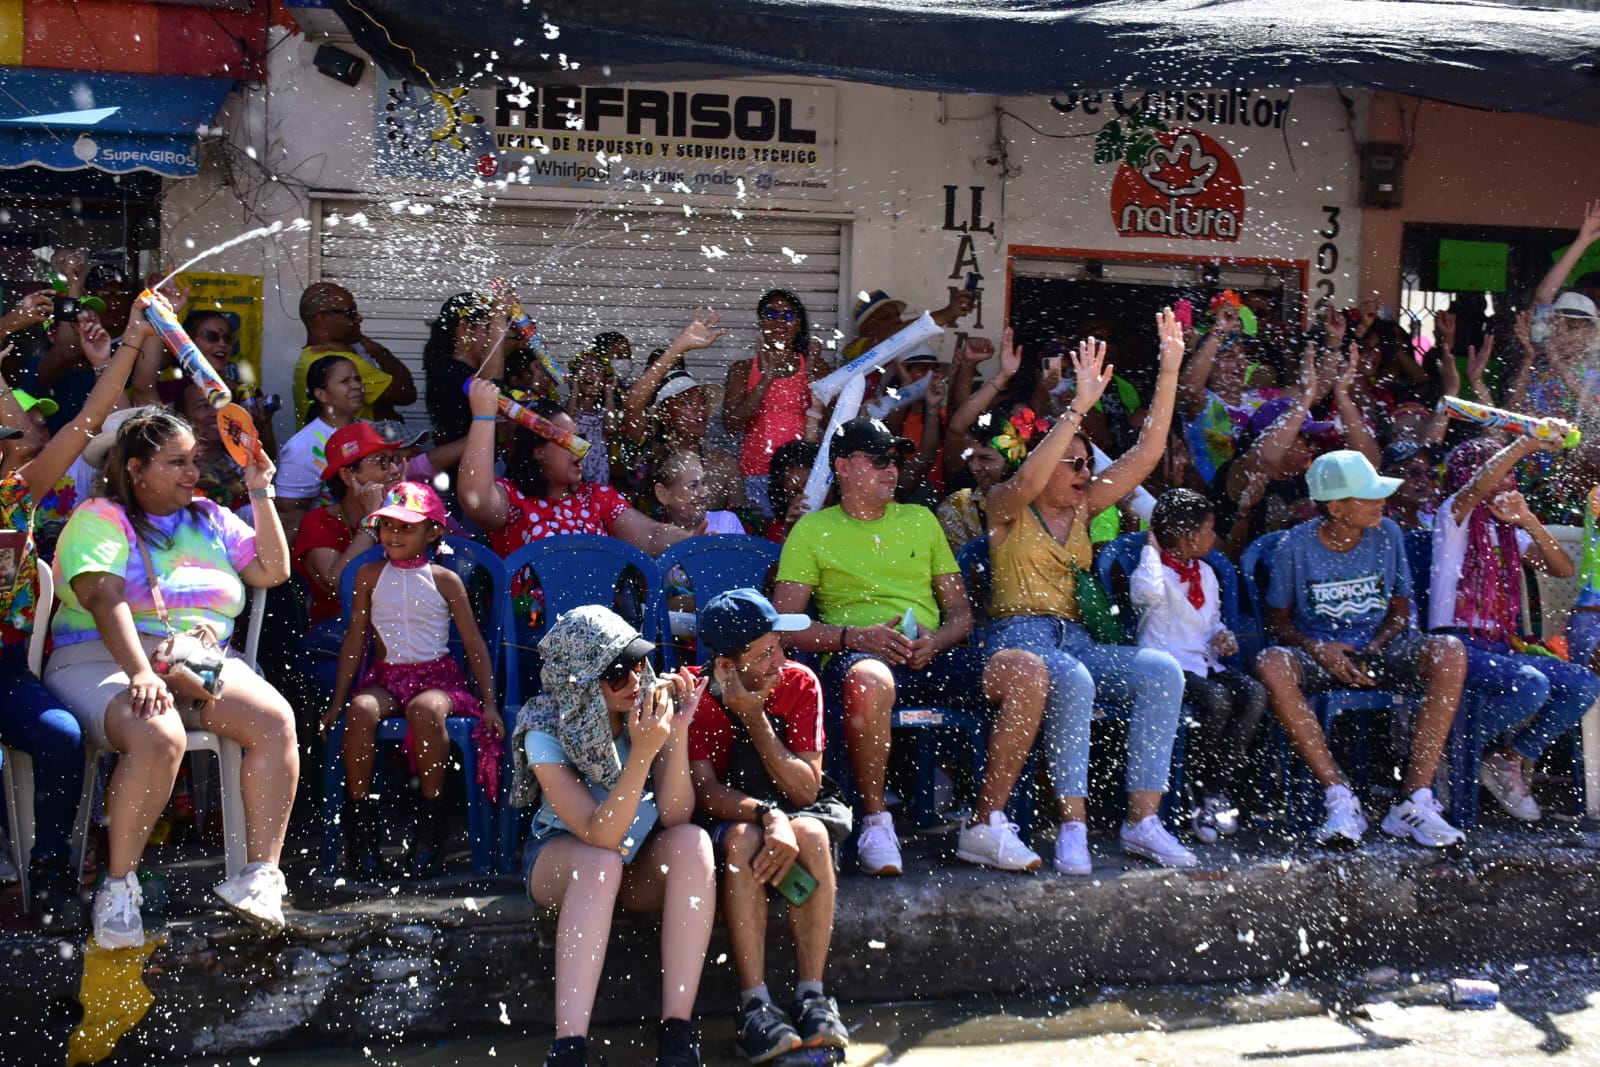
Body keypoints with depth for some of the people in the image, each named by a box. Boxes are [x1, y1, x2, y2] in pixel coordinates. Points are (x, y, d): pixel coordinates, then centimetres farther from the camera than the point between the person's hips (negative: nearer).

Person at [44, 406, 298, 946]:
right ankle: (119, 888, -22)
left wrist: (261, 495, 12)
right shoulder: (100, 518, 2)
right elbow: (104, 598, -13)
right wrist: (140, 673, -28)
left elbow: (273, 571, 18)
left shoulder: (211, 518, 21)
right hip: (107, 660, -5)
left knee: (277, 719, -25)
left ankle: (261, 874, -24)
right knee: (158, 737, -37)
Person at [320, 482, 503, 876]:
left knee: (426, 709, -37)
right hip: (387, 676, 2)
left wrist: (489, 705, -2)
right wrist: (336, 702, 6)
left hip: (438, 677, -2)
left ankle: (429, 829, -24)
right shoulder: (370, 575, 7)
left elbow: (474, 644, 4)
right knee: (360, 710, -32)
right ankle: (359, 825, -19)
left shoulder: (444, 580, 2)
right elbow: (355, 640, 10)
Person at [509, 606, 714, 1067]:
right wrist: (642, 753, -40)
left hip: (641, 864, 3)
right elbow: (599, 836, -30)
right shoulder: (546, 732, -21)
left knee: (692, 841, -29)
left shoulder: (651, 706, -13)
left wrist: (678, 734, -31)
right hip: (560, 858, -3)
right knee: (601, 861, -37)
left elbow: (674, 816, -18)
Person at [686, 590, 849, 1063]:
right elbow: (705, 792, -21)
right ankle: (754, 1005, -33)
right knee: (744, 841, -35)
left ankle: (812, 998, -29)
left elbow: (804, 791, -17)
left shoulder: (799, 683, -12)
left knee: (811, 834, -33)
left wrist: (755, 720, -26)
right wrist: (767, 816, -39)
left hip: (799, 809, 1)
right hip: (727, 816, -1)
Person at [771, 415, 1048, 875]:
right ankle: (875, 824, -20)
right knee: (869, 681, -42)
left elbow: (960, 610, 20)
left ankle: (985, 824, -16)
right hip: (858, 657, -4)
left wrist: (935, 640, -4)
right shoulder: (813, 530, 11)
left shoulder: (921, 519, 23)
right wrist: (855, 636, -14)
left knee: (1026, 671, -22)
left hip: (932, 656, 4)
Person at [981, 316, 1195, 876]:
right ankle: (1072, 825, -31)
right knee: (1073, 682, -39)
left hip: (1075, 638, 6)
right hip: (1018, 635, -6)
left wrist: (1169, 371, 1)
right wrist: (1079, 406, -31)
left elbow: (1145, 454, 10)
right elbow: (1028, 478, -24)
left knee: (1162, 672, -21)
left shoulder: (1082, 507, 17)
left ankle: (1142, 820, -20)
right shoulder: (1006, 508, 1)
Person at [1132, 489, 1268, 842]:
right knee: (1216, 699, -34)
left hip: (1205, 662, 7)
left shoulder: (1205, 572, 21)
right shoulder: (1156, 571, -4)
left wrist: (1223, 636, 9)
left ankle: (1216, 787, -18)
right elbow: (1147, 592, -30)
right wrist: (1151, 548, -16)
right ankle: (1200, 788, -14)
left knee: (1254, 693, -21)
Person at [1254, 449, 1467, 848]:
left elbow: (1400, 610, 9)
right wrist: (1318, 650, -18)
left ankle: (1414, 800, -29)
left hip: (1379, 649, 2)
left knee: (1450, 652, -29)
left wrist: (1373, 651, -12)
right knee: (1271, 666, -36)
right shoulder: (1297, 544, -4)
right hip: (1318, 653, -2)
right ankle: (1340, 798, -32)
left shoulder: (1387, 534, 2)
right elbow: (1278, 621, 3)